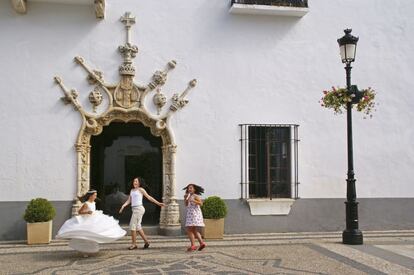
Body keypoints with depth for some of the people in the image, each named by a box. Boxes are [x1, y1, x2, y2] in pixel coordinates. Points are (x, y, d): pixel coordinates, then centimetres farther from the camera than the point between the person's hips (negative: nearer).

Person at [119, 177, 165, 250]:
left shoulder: (141, 189, -1)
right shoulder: (132, 190, 18)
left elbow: (149, 197, 0)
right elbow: (129, 201, 13)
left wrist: (158, 203, -3)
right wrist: (123, 206, -5)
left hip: (139, 208, -8)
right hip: (134, 209, 8)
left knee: (132, 226, -8)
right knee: (137, 227, 11)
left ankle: (134, 244, -1)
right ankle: (146, 241, 20)